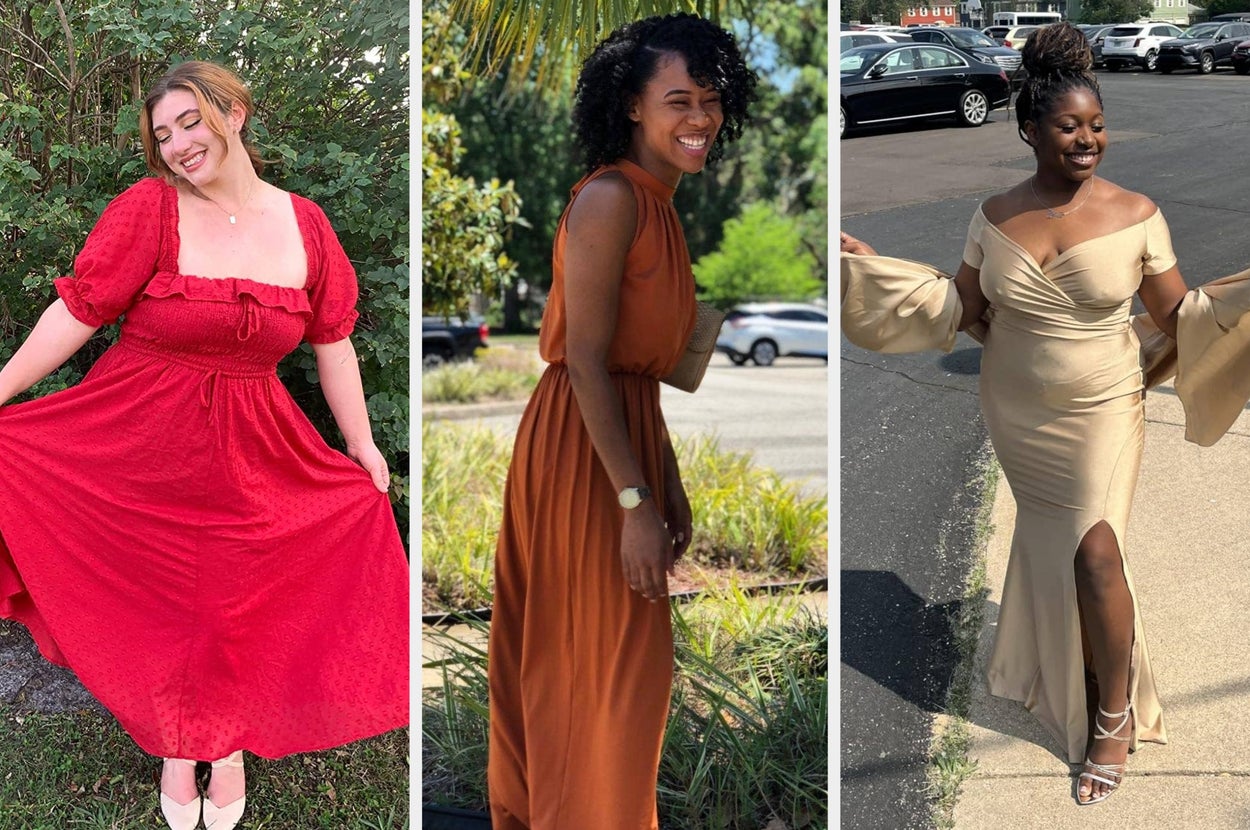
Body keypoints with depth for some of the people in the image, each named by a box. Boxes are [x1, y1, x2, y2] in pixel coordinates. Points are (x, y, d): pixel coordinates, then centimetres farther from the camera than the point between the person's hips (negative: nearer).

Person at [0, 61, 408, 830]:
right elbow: (75, 312, -12)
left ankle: (227, 741, 34)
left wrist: (364, 447, 8)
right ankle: (173, 744, 33)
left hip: (247, 454, 2)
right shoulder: (150, 210, -11)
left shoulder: (305, 225, -2)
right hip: (140, 444, -2)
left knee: (235, 602, 10)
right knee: (158, 599, 10)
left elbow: (334, 342, 5)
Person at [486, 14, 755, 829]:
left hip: (630, 434, 9)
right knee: (603, 666, 3)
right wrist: (635, 502, -22)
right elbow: (585, 361, -21)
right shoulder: (609, 198, -16)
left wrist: (670, 482, 15)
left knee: (616, 660, 19)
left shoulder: (660, 206, 13)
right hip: (582, 449, -9)